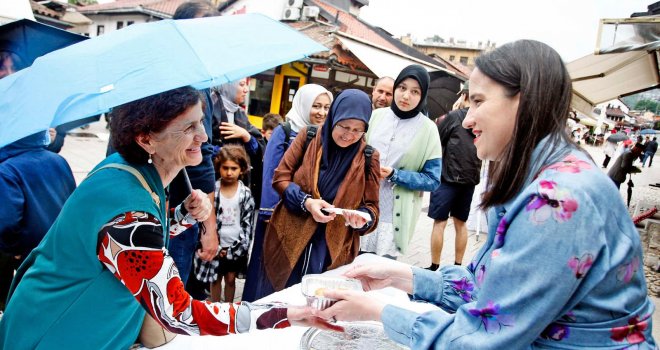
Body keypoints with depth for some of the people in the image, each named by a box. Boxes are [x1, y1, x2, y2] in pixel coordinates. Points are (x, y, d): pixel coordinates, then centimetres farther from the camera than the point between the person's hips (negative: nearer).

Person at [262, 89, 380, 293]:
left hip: (333, 250, 0)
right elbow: (280, 177, -1)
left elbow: (371, 206, 3)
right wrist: (305, 202, -18)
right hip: (291, 239, 1)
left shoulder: (368, 157, -2)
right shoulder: (308, 136, -2)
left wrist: (362, 218, -21)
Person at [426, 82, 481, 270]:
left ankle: (434, 266, 5)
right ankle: (457, 265, 21)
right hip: (470, 179, 5)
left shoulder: (453, 117, -10)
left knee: (439, 222, 1)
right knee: (460, 223, 14)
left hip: (448, 177, -5)